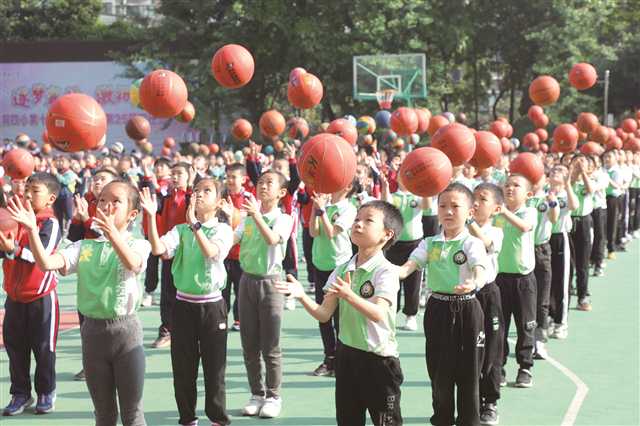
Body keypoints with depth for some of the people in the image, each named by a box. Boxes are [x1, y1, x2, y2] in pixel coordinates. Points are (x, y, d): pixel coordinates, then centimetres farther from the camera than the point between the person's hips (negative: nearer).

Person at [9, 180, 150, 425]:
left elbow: (134, 264, -29)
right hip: (92, 330, 4)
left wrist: (113, 233, -46)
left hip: (125, 331, -3)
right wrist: (32, 231, -22)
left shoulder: (137, 245, -5)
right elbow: (47, 263, -8)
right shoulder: (85, 248, 5)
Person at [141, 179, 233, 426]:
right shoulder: (181, 230, 3)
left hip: (212, 305, -3)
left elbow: (212, 252, -24)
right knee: (183, 367, 9)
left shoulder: (223, 230, -4)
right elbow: (158, 248, -14)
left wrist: (194, 223, -33)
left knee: (214, 366, 4)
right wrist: (151, 217, -22)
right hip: (183, 304, 3)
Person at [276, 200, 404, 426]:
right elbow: (324, 314, 2)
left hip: (379, 358, -6)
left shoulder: (386, 271, -14)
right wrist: (303, 296, -15)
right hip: (347, 354, 6)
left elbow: (379, 314, -28)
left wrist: (349, 295, -42)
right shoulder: (342, 270, 4)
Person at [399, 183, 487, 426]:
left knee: (467, 374, 5)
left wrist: (473, 283, -48)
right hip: (437, 308, 4)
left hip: (466, 309, -4)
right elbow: (411, 264, -7)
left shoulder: (472, 244, -8)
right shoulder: (430, 244, 5)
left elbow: (480, 270, -24)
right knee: (438, 371, 12)